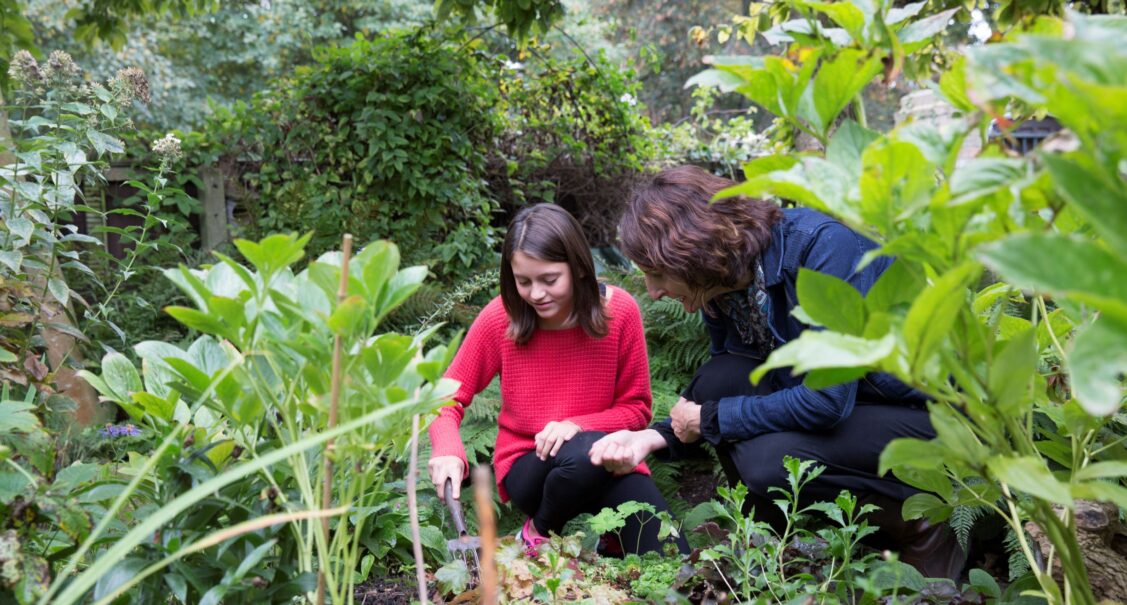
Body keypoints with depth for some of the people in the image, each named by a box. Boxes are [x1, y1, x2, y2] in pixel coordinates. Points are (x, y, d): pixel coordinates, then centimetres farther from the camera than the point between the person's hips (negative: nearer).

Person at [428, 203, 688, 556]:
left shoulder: (619, 311, -13)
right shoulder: (500, 317, -13)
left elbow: (637, 407, -4)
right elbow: (448, 397, -4)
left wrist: (578, 426, -23)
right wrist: (448, 450, -25)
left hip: (606, 461, 1)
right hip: (526, 465, -1)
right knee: (583, 453, -37)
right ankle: (539, 534, -5)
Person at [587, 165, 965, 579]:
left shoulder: (820, 245, -27)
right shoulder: (722, 290, -4)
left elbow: (827, 400, -31)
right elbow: (721, 392, 8)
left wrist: (709, 419, -19)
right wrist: (656, 436, -10)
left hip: (926, 410, -7)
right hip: (841, 402, 7)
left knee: (767, 459, -27)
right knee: (718, 379, -14)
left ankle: (924, 532, -2)